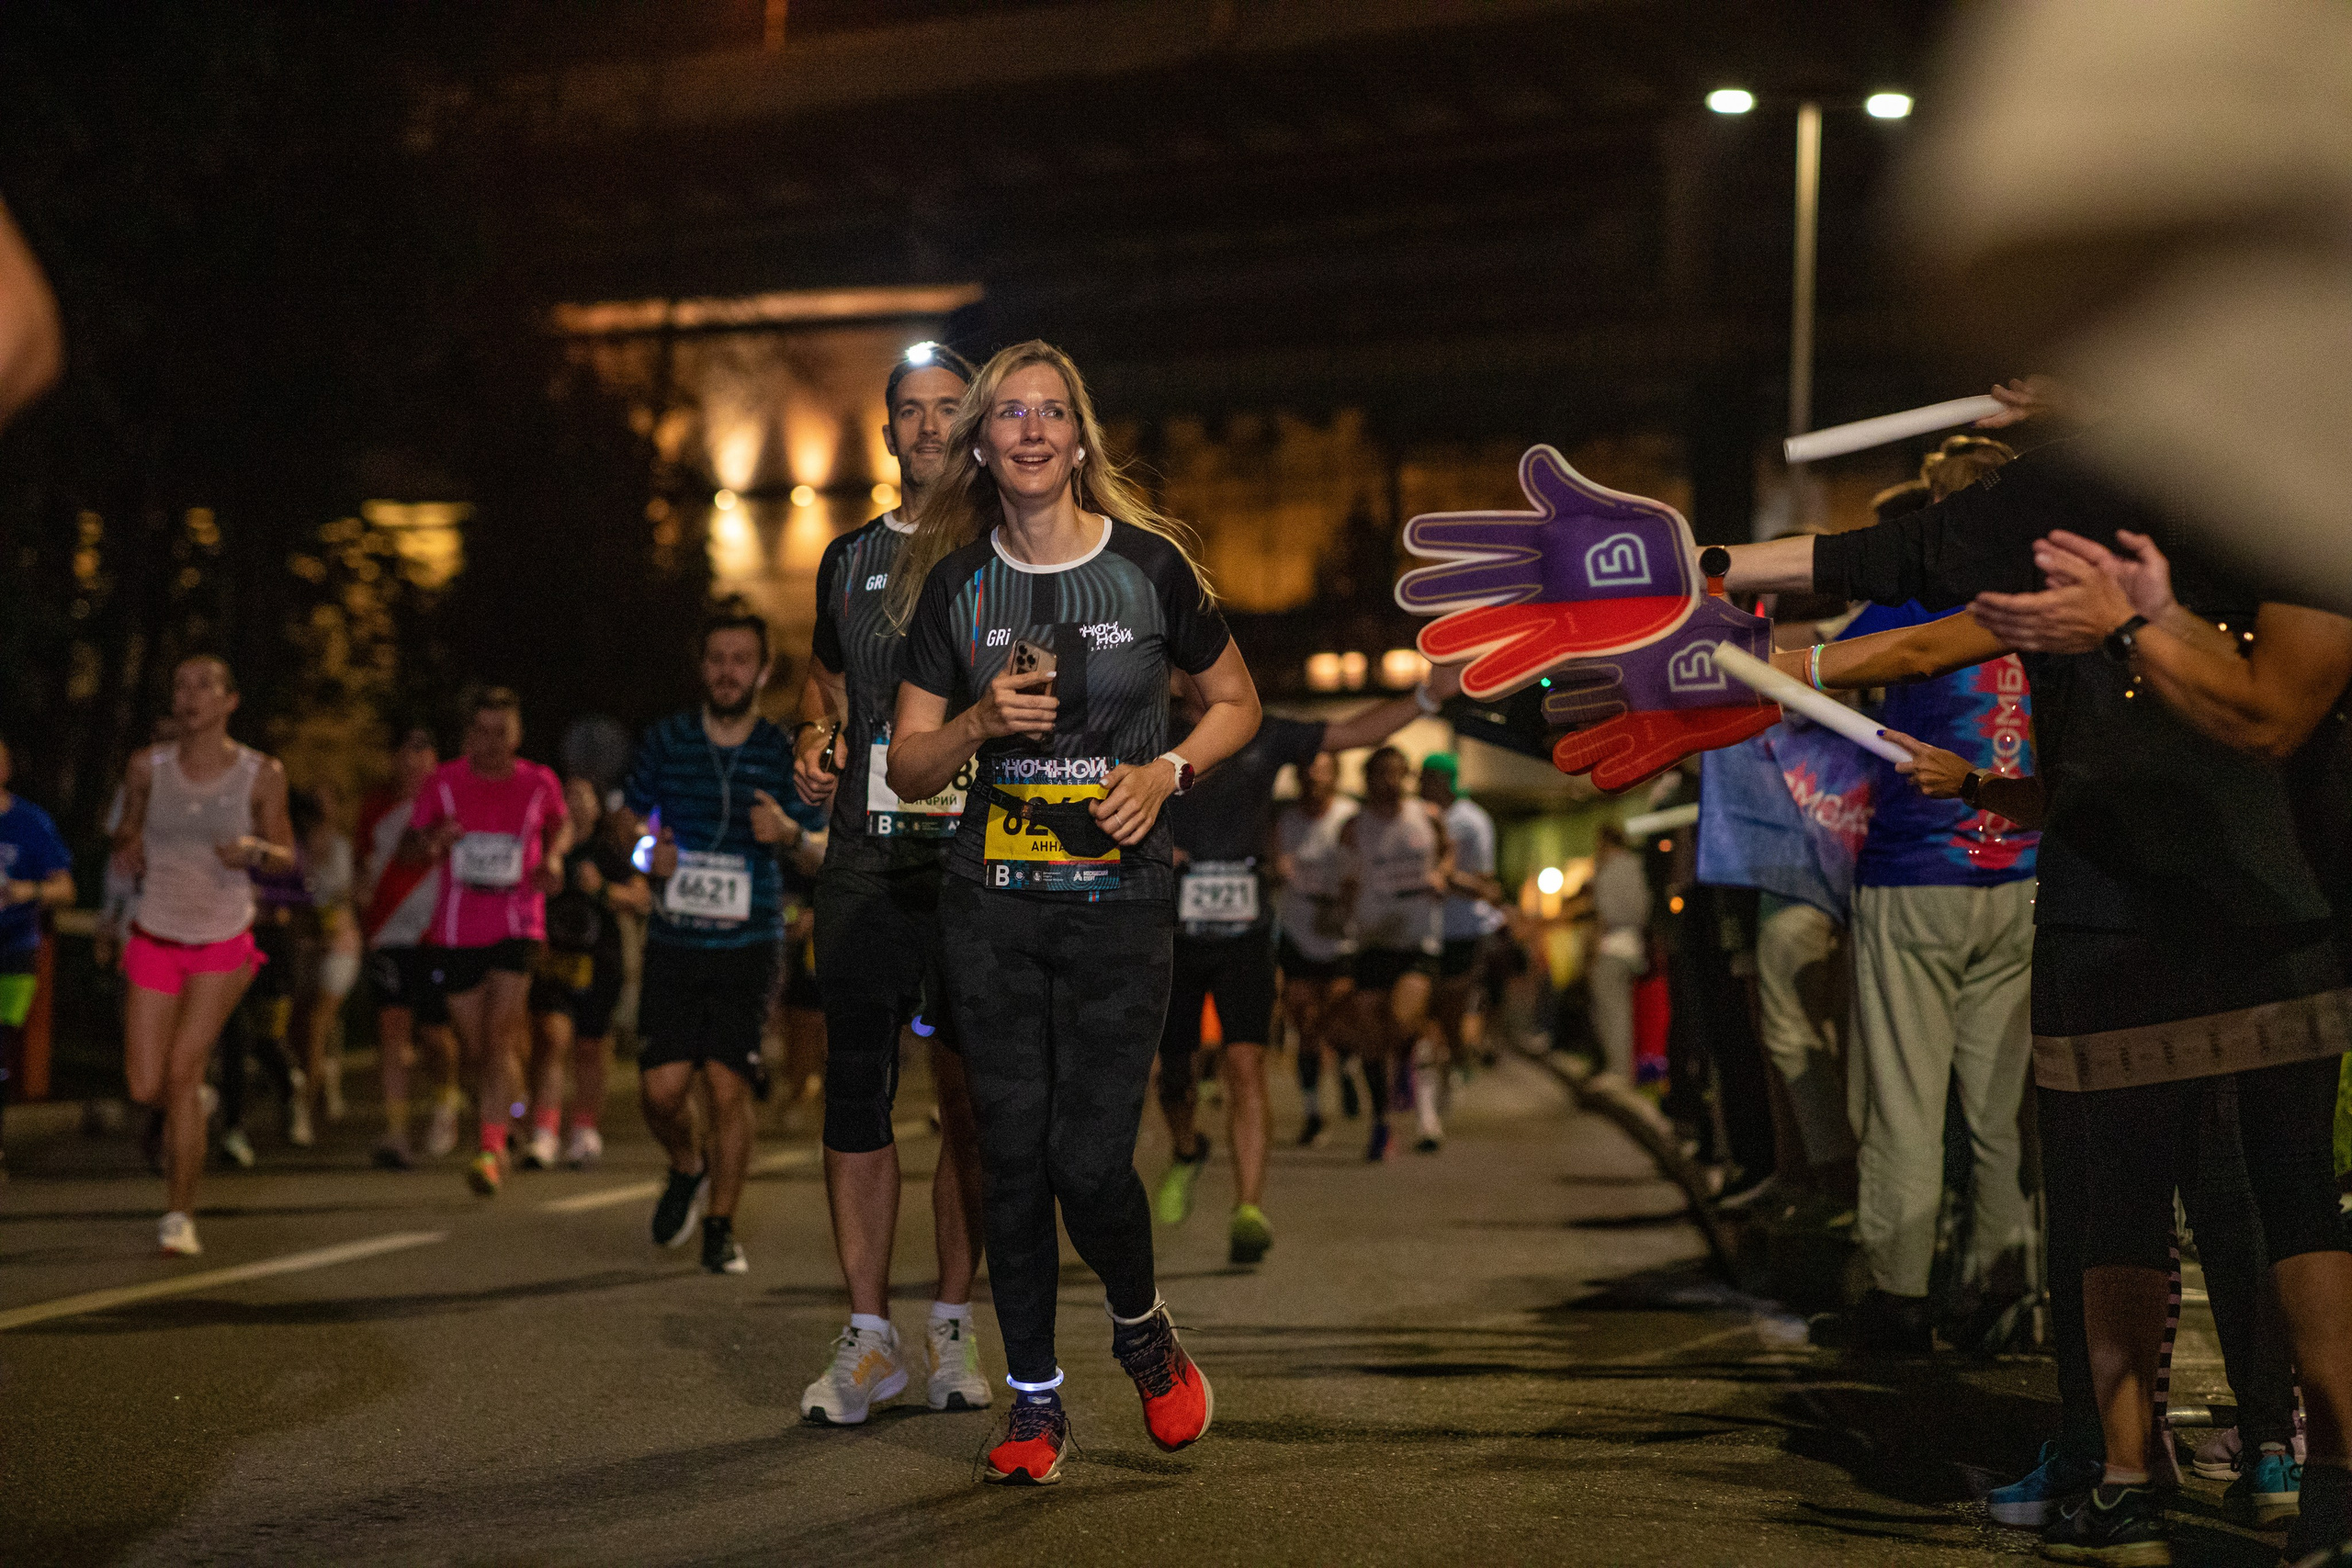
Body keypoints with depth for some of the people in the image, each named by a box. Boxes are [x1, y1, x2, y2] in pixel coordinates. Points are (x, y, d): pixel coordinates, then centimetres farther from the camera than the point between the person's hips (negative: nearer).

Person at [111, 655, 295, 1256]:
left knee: (181, 1074, -10)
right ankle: (193, 1106, 36)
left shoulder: (262, 774, -7)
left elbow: (286, 857, 3)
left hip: (224, 941, -2)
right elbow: (127, 833, 12)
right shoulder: (148, 767, -2)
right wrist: (127, 849, -11)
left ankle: (180, 1212, 3)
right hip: (156, 937, 2)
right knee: (145, 1087, -2)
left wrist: (255, 850, -19)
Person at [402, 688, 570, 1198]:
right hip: (456, 933, 2)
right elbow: (409, 847, 5)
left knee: (499, 1036, -19)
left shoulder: (538, 782, -1)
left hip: (517, 929, -2)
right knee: (475, 1050, 8)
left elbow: (561, 823, 21)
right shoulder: (444, 783, -2)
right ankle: (496, 1147, 30)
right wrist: (432, 843, -18)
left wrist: (553, 855, -1)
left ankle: (490, 1150, -23)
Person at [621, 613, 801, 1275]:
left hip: (749, 946, -1)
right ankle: (688, 1170, 28)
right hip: (674, 943, 1)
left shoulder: (784, 752, 1)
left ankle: (721, 1227, 8)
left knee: (728, 1087, -7)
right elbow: (629, 815, 16)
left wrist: (788, 832, -16)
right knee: (661, 1087, -5)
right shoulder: (666, 741, 3)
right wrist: (648, 848, -6)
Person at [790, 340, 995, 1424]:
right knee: (856, 1090, -2)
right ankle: (868, 1338, 5)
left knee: (971, 1099, 2)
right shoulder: (850, 561, 15)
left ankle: (952, 1326, 12)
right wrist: (816, 743, 8)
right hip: (867, 864, 2)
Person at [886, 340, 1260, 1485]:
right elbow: (908, 768, 6)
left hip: (1119, 904, -2)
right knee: (1012, 1153, 3)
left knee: (1090, 1157, -8)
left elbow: (1236, 702, 11)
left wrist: (1165, 771, -7)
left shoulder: (1150, 565, -1)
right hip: (991, 906, 2)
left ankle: (1142, 1329, 23)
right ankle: (1034, 1400, 16)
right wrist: (981, 722, -13)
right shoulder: (953, 585, 4)